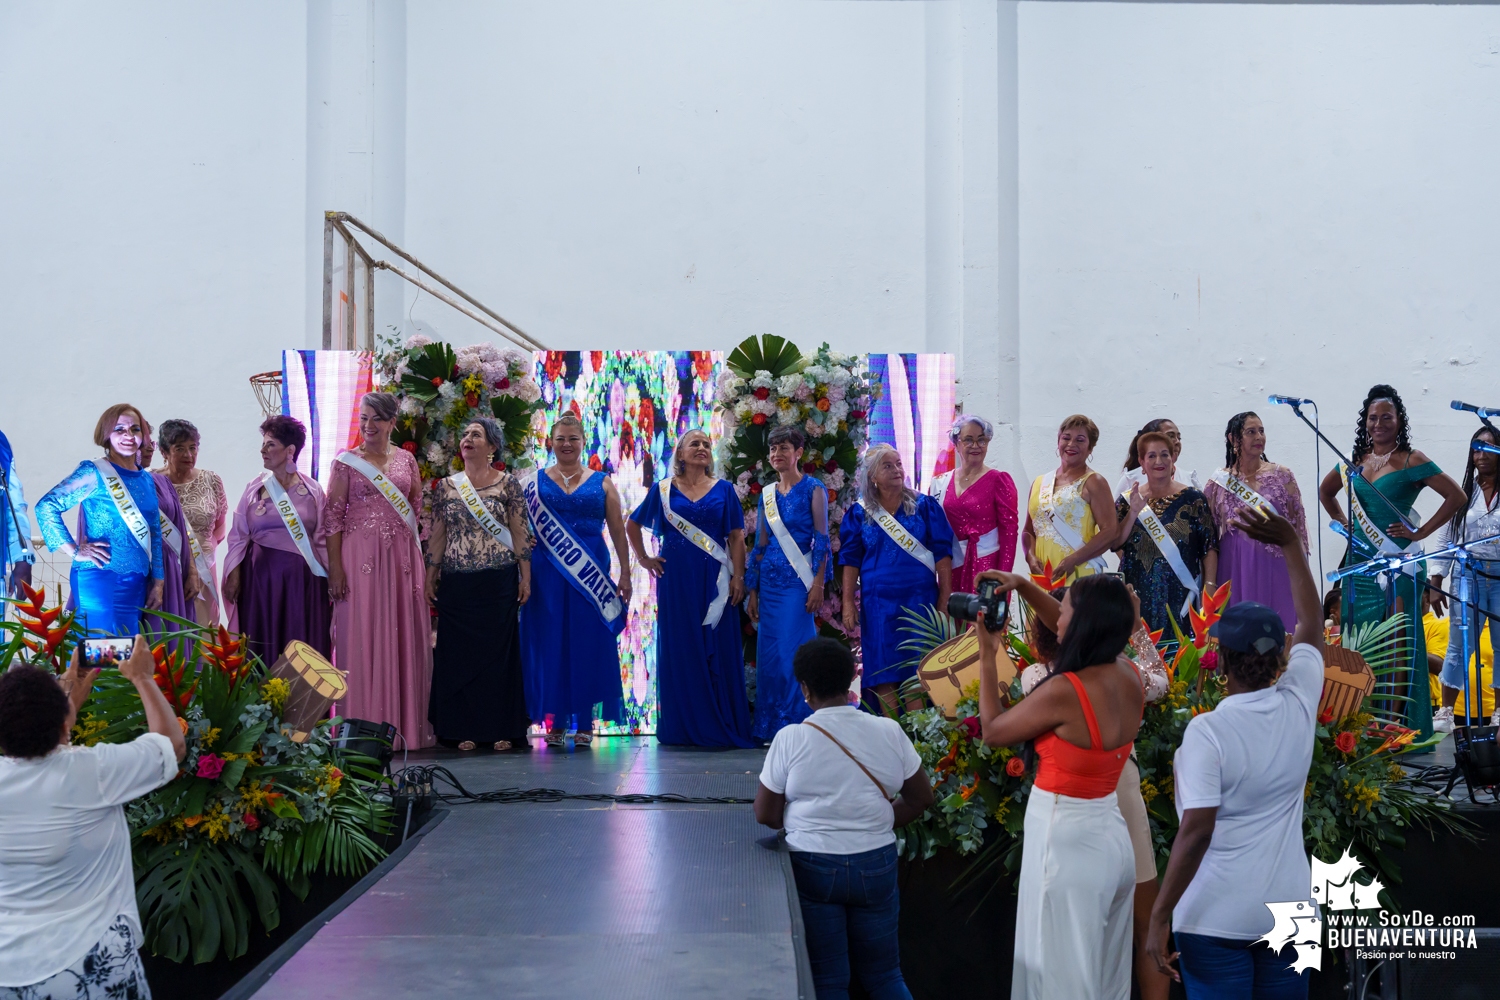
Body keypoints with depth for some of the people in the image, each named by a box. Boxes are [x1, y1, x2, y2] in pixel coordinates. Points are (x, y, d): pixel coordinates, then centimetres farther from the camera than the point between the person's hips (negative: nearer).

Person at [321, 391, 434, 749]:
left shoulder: (406, 461, 10)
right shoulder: (346, 462, 1)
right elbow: (333, 516, -2)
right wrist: (335, 566, -9)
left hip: (402, 557, 3)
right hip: (361, 556, -3)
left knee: (404, 636, 5)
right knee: (361, 638, -1)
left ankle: (405, 724, 14)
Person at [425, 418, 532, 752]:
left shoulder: (508, 485, 2)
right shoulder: (446, 486, 9)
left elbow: (520, 534, 1)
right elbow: (436, 536, 10)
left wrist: (526, 577, -4)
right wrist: (430, 578, 6)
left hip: (499, 582, -2)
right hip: (456, 583, 2)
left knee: (499, 649, 0)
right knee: (459, 652, 3)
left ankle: (502, 729, 7)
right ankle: (464, 729, 11)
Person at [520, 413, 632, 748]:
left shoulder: (601, 483, 9)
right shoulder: (535, 482, 9)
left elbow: (618, 531, 8)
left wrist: (625, 574, 3)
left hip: (591, 574, 0)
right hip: (547, 574, 0)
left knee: (588, 645, 1)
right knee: (550, 645, 0)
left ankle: (584, 723, 8)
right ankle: (555, 722, 8)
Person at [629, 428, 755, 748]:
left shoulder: (724, 490, 8)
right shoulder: (664, 490, 7)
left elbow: (736, 537, 3)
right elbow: (632, 525, 17)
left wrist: (738, 576, -6)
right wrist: (644, 559, 8)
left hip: (714, 579, 0)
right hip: (676, 580, 0)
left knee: (718, 649, 0)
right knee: (679, 649, 1)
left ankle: (722, 727, 6)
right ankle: (681, 726, 8)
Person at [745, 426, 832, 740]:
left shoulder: (813, 490, -2)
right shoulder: (767, 494, 14)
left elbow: (821, 540, -7)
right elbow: (760, 545, 15)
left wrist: (818, 584, -16)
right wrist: (752, 591, 12)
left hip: (798, 582, -6)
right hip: (770, 582, 6)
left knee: (792, 652, -10)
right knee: (768, 654, 4)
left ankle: (796, 724, -2)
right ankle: (770, 727, 11)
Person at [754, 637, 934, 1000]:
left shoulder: (790, 739, -11)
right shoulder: (888, 732, -4)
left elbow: (765, 815, -4)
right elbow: (921, 798, 5)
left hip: (813, 868, -2)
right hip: (877, 865, 2)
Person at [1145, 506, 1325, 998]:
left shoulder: (1208, 730, -16)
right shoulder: (1299, 706, -2)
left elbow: (1196, 832, -20)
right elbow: (1311, 622, 14)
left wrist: (1160, 916, -15)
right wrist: (1290, 543, 17)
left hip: (1218, 919, -5)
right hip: (1290, 909, 5)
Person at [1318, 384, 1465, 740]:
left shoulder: (1411, 461, -5)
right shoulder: (1355, 460, 10)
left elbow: (1456, 496, -10)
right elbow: (1325, 490, 27)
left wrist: (1422, 532, -10)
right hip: (1360, 560, 5)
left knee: (1400, 643, -3)